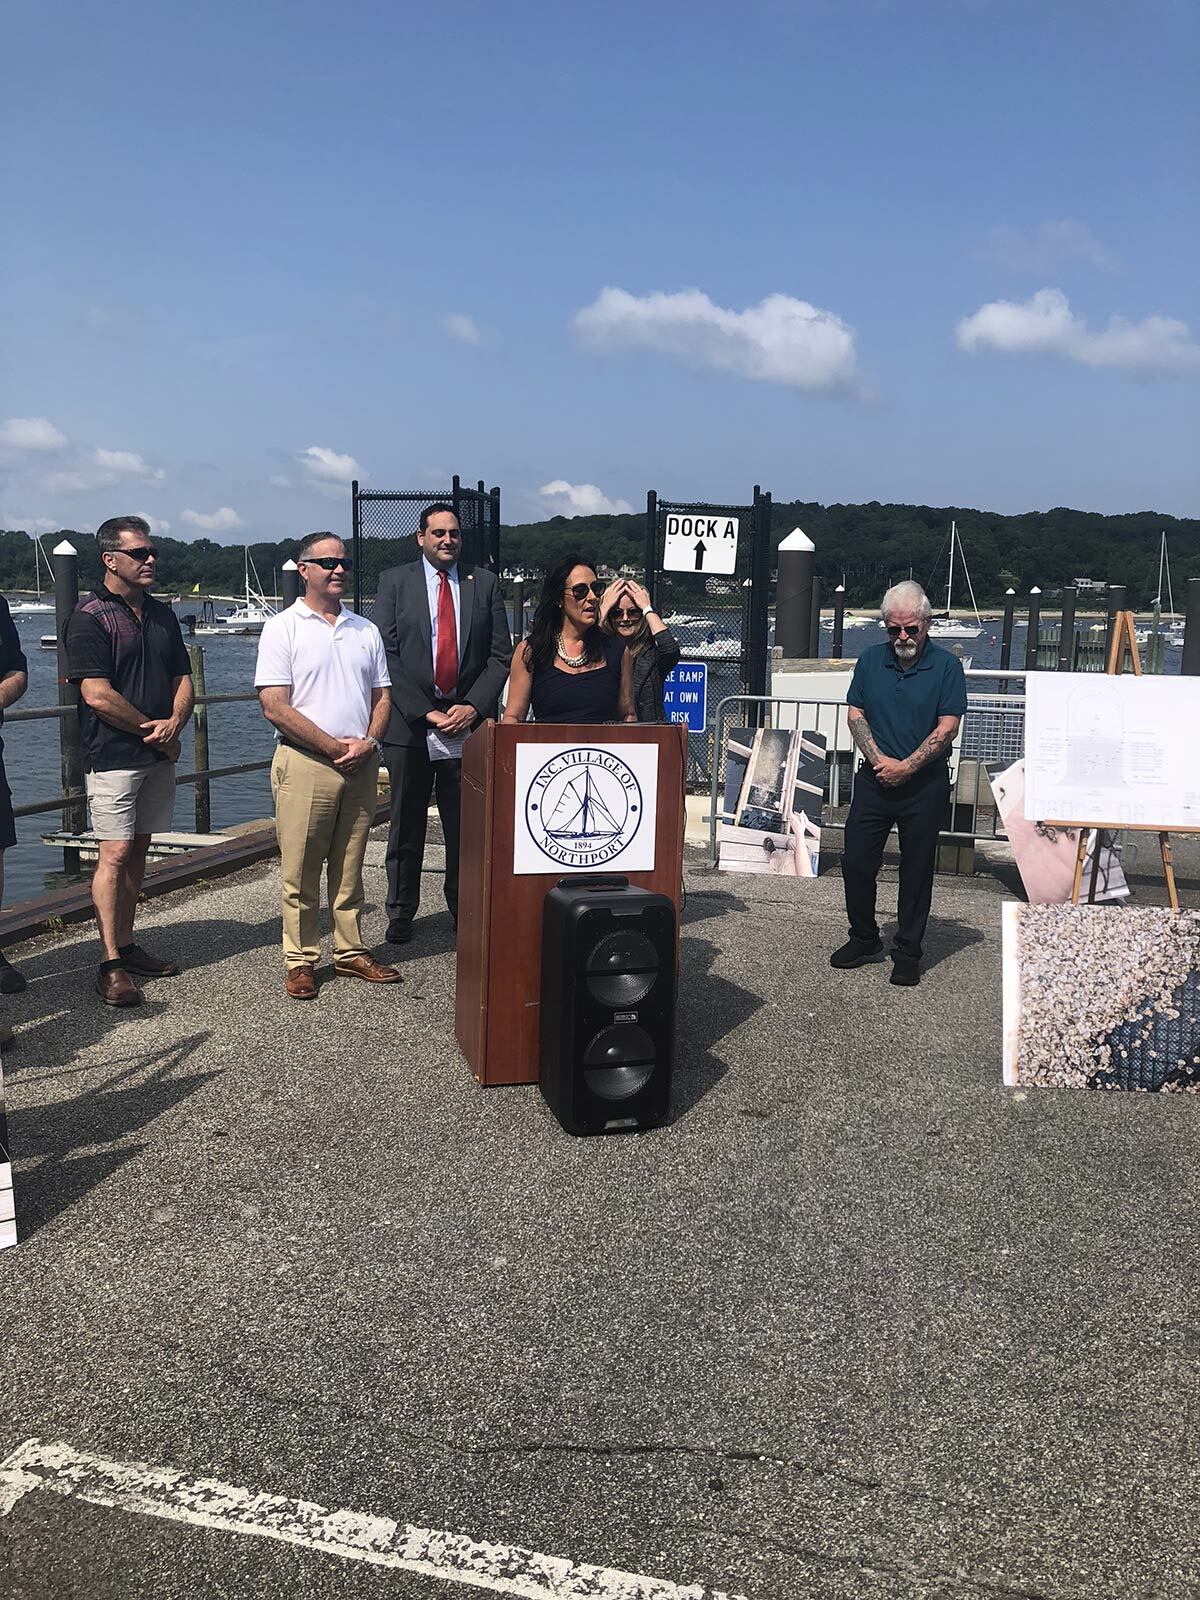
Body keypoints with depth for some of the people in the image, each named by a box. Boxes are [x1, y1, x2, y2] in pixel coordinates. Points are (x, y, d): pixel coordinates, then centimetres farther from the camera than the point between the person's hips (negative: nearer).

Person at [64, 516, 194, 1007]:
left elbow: (182, 679, 14)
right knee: (115, 853, -8)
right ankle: (111, 965, -5)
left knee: (138, 850, 11)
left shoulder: (162, 615, 14)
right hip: (113, 757, -7)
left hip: (159, 754, 7)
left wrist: (174, 722, -6)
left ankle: (126, 945, 20)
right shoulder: (90, 617, -9)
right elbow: (97, 695, -15)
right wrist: (153, 730, -8)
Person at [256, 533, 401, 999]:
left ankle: (351, 952, 21)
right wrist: (336, 746, -12)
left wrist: (368, 742, -5)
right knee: (300, 871, 1)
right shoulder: (283, 628, -2)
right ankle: (300, 961, 11)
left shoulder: (366, 630, 14)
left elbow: (381, 696, 15)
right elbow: (275, 706, -10)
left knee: (350, 869, 12)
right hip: (305, 764, -4)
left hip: (361, 766, 5)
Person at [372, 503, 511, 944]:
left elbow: (500, 655, 5)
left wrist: (473, 706, -9)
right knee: (406, 826, 8)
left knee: (467, 826, 5)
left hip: (468, 722, 1)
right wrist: (425, 712, -11)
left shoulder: (485, 583, 9)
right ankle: (400, 915, 19)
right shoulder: (394, 581, 4)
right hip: (410, 725, -1)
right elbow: (386, 656, -2)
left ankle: (464, 911, 17)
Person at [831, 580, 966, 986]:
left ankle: (908, 953, 15)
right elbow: (855, 714, 5)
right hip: (874, 780, 3)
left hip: (925, 783, -3)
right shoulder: (870, 660, 7)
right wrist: (878, 758, -9)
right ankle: (864, 939, 21)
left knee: (917, 870, 5)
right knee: (856, 861, 3)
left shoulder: (946, 666, -4)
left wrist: (906, 766, -15)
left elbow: (947, 728, -9)